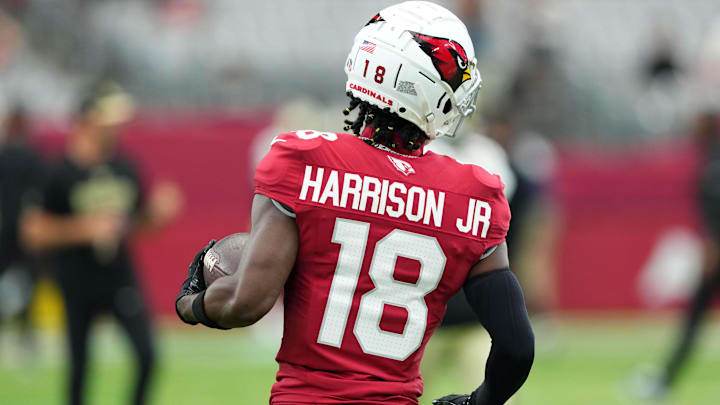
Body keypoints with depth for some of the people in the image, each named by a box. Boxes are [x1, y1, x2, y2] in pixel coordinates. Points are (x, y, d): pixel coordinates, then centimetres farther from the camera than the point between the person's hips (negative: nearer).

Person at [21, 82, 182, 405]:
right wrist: (84, 228, -22)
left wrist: (157, 212, -6)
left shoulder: (125, 169, 4)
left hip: (121, 280, 4)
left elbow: (138, 218, 16)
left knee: (147, 354, -10)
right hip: (78, 284, -4)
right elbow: (35, 233, -12)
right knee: (79, 364, 5)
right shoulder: (61, 174, -11)